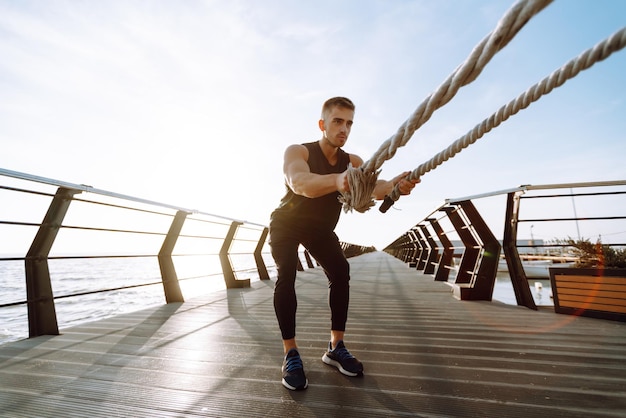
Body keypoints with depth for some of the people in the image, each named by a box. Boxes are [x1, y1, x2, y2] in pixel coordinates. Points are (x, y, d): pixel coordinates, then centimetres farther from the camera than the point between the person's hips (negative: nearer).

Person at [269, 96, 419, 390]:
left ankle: (335, 347, 0)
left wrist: (394, 185, -55)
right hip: (287, 224, -4)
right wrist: (337, 180, -71)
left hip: (320, 228, 4)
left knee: (340, 271, -12)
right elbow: (299, 182, -50)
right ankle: (290, 354, -13)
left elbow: (372, 188, -32)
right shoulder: (298, 152, -27)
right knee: (286, 275, -24)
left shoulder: (352, 162, -13)